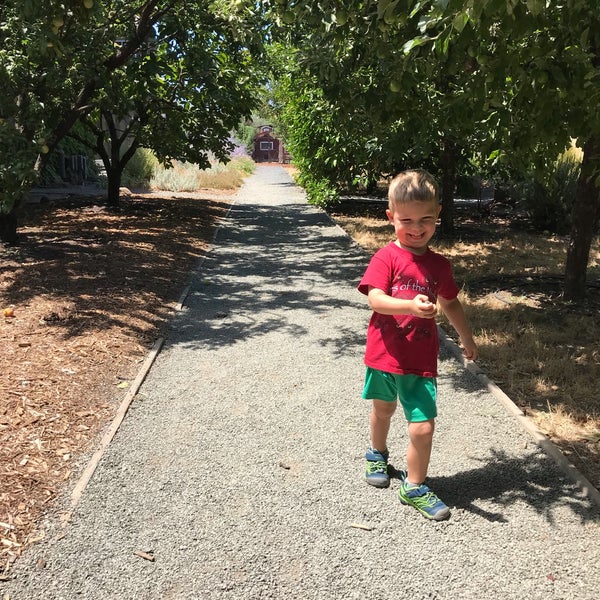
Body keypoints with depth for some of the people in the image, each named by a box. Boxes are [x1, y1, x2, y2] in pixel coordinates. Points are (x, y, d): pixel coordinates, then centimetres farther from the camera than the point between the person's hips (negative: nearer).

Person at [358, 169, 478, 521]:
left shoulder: (439, 265, 2)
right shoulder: (386, 258, -10)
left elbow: (450, 302, 18)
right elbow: (375, 298, -24)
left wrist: (467, 339, 27)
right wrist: (412, 307, -41)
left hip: (421, 361, 2)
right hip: (384, 355, -1)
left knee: (423, 427, -5)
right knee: (383, 410, 22)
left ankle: (414, 488, 20)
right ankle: (378, 455, 52)